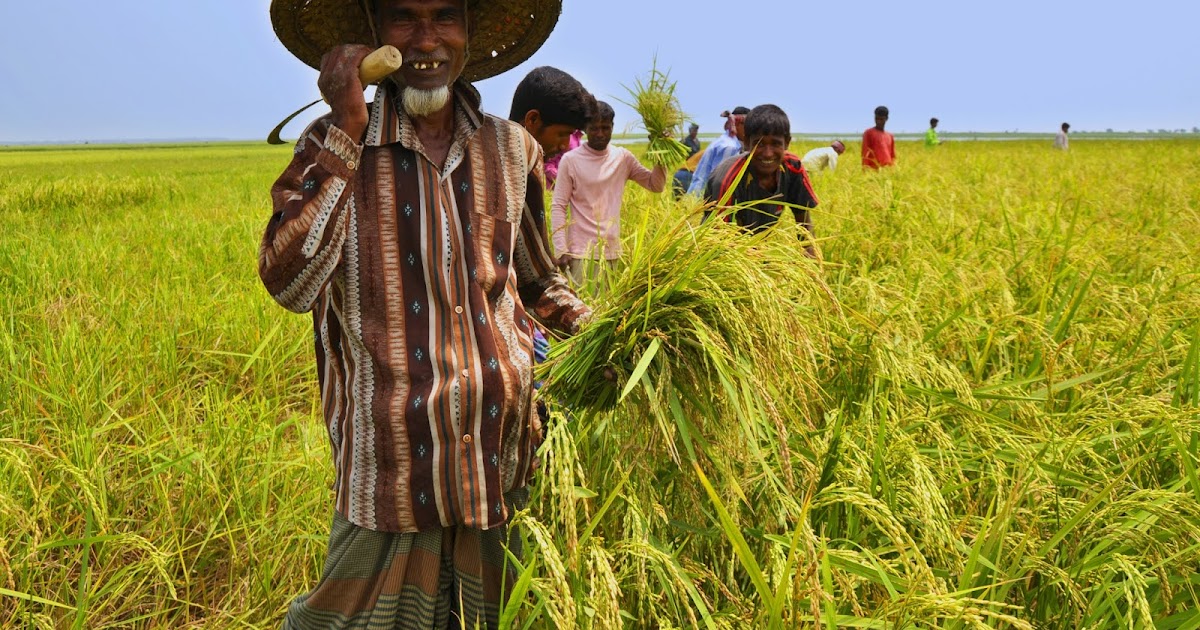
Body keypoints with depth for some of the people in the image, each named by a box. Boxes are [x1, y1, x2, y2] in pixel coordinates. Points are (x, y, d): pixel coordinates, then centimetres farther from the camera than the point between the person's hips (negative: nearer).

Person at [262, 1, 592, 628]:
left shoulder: (511, 149, 5)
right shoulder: (334, 143, -3)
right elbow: (289, 283, -18)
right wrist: (347, 129, -18)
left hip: (500, 456, 3)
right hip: (392, 462, -3)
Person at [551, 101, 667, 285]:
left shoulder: (623, 157, 6)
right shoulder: (570, 160, -6)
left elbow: (656, 185, 8)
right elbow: (558, 206, -6)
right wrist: (561, 250, -13)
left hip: (612, 251, 4)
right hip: (582, 252, -4)